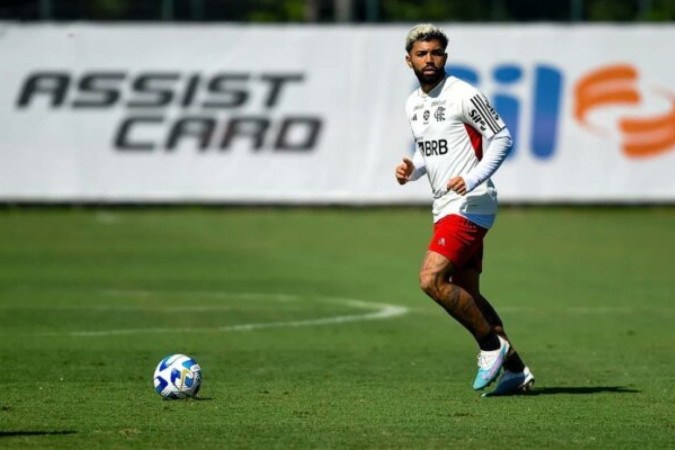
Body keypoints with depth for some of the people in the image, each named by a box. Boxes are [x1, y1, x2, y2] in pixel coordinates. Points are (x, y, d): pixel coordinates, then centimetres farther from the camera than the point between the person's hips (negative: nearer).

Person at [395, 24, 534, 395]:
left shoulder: (463, 95, -11)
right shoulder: (413, 104, 14)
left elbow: (501, 137, -11)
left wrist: (473, 178, -21)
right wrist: (410, 169, 4)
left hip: (469, 205, -9)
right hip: (445, 208, 9)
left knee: (432, 279, -19)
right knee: (467, 295, 9)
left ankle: (491, 343, -5)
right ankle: (515, 369, 15)